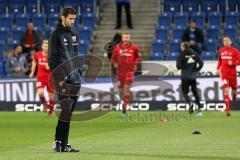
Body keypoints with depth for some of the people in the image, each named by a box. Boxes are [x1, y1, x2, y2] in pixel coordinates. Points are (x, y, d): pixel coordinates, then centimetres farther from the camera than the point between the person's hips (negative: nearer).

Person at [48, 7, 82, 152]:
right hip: (62, 78, -7)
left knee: (69, 111, 5)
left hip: (74, 78, 7)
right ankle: (59, 142, -12)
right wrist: (59, 78, -14)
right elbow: (52, 58, -8)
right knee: (66, 110, -14)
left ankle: (63, 144, 7)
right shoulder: (56, 35, -4)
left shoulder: (74, 35, 17)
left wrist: (80, 75, 15)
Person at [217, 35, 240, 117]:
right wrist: (218, 68, 10)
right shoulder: (221, 51, 8)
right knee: (226, 91, -12)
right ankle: (227, 110, -14)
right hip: (224, 74, 1)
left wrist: (232, 63, -19)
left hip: (232, 73, -1)